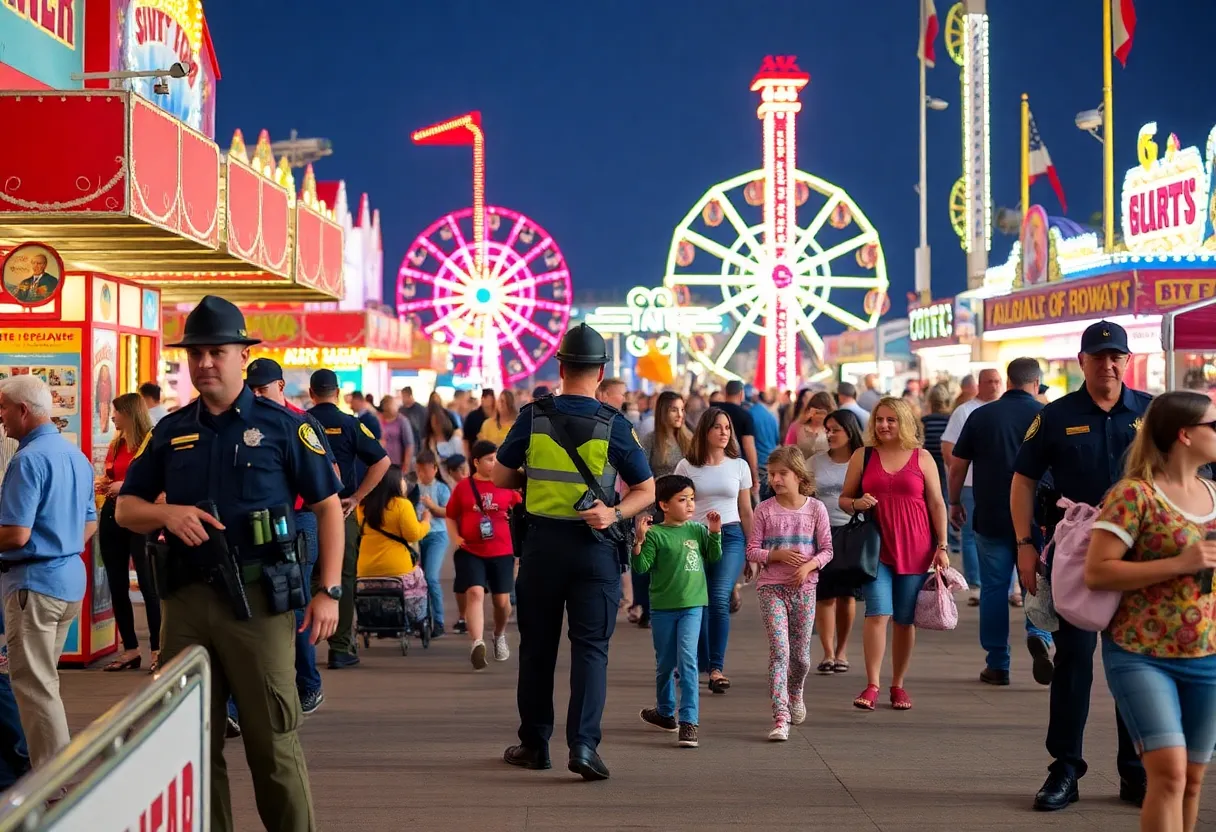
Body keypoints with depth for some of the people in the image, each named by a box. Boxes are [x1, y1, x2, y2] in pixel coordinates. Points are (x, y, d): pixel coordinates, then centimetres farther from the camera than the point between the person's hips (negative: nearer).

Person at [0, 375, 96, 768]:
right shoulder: (76, 455, 11)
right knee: (43, 680, 19)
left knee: (34, 685, -3)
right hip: (71, 577, 9)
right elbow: (89, 524, 19)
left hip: (34, 581, -9)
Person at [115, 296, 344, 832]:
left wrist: (328, 591, -7)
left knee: (273, 741, -1)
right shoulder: (171, 431, 11)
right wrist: (166, 513, -8)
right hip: (186, 600, 4)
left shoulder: (281, 425, 0)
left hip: (258, 599, -4)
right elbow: (125, 509, 15)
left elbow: (328, 506, 1)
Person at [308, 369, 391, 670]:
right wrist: (356, 497, -7)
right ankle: (340, 649, 4)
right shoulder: (350, 424, -4)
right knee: (342, 579, 4)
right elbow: (382, 461, -10)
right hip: (341, 510, -2)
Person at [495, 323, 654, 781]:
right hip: (595, 548, -1)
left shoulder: (533, 417, -4)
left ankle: (534, 743, 19)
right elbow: (647, 489, -2)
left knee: (537, 646, 12)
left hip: (541, 542, 1)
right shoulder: (613, 425, -5)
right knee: (590, 647, 0)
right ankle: (583, 743, -13)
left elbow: (501, 476, 7)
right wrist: (615, 513, -12)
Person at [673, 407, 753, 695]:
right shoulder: (686, 466, 4)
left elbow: (746, 512, 12)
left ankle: (717, 667, -17)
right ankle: (703, 666, 13)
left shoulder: (739, 466, 8)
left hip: (730, 536, 0)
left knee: (720, 597, -17)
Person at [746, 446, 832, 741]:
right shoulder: (765, 510, -1)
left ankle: (795, 694, 44)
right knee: (779, 650, -13)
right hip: (771, 587, -2)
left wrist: (809, 565, -15)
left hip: (804, 587, 2)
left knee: (801, 654, 12)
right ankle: (780, 719, -16)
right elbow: (752, 550, 1)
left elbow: (827, 550, 3)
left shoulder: (815, 508, 1)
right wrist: (777, 555, -16)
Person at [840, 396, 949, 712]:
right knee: (877, 613, -13)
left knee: (905, 619, 5)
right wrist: (857, 504, -11)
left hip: (914, 549, 1)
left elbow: (936, 504, 7)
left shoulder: (921, 458, 6)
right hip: (875, 547, -1)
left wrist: (942, 546, 1)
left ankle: (898, 685, 16)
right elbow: (844, 498, 12)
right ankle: (871, 686, -11)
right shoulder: (863, 456, 7)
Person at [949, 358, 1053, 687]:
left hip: (990, 517, 1)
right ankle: (1039, 635, -17)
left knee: (994, 587, 8)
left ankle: (997, 665, 10)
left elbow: (957, 466, 4)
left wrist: (954, 503, 17)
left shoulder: (981, 416, 1)